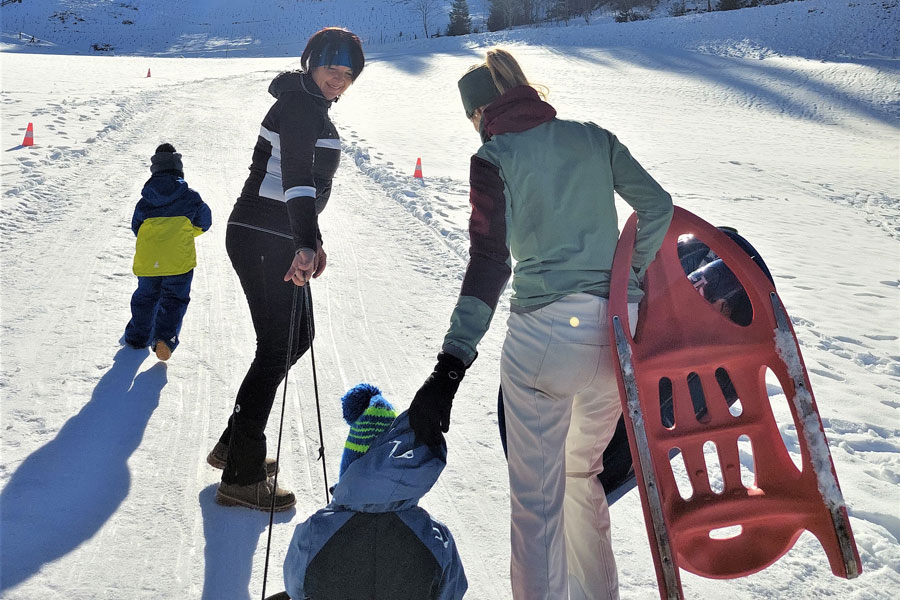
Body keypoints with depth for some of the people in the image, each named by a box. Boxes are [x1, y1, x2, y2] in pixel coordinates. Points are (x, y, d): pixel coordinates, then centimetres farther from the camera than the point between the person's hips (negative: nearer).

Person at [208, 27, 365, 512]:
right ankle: (241, 478, 5)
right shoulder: (299, 104, -13)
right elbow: (296, 177, -29)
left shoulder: (311, 107, 19)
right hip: (262, 240, -10)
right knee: (277, 348, -6)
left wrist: (311, 240, 27)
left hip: (279, 239, 10)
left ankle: (234, 444, 25)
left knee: (298, 337, 16)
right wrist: (305, 243, -41)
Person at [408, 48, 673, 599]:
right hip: (619, 332, 6)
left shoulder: (495, 156, -2)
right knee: (584, 473, 27)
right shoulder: (593, 137, 12)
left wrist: (450, 368, -17)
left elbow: (489, 265, -14)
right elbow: (657, 207, 8)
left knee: (536, 499, 8)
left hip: (545, 335, -6)